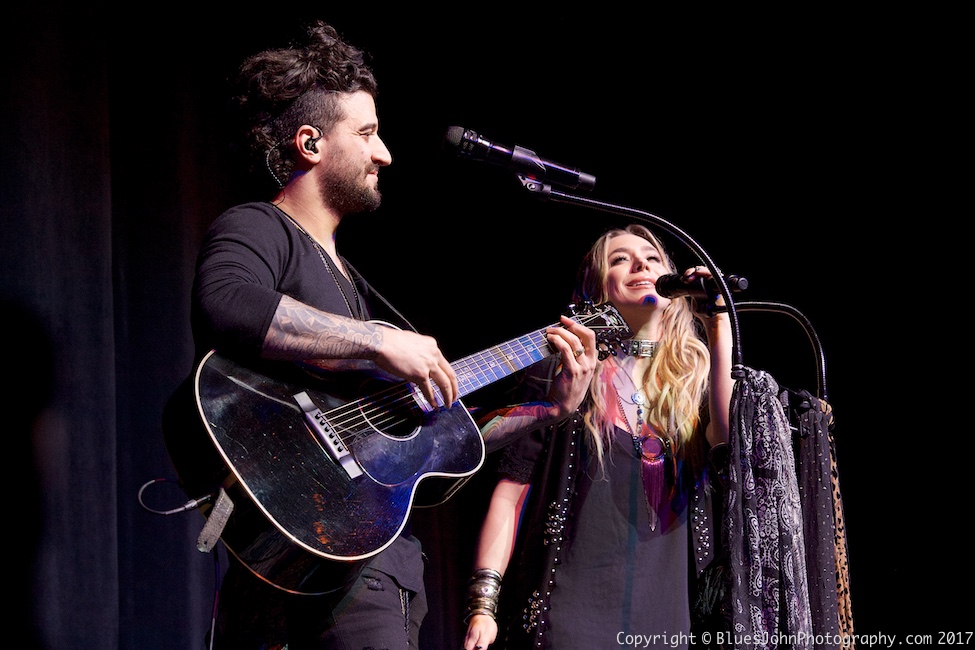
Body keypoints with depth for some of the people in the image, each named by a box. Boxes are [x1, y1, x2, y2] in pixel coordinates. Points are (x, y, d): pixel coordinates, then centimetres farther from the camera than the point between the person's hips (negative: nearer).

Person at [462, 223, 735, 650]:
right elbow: (510, 494, -1)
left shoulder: (695, 381, 11)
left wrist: (720, 332, -9)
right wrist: (483, 606, -10)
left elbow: (731, 448, -10)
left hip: (661, 616, 3)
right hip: (567, 611, -3)